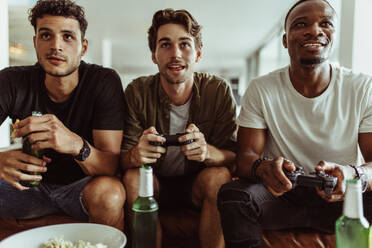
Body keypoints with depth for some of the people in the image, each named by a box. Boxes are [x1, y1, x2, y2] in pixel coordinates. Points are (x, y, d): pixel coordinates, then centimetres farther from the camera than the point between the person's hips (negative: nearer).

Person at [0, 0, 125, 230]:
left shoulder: (105, 82, -16)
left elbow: (110, 166, -21)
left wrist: (76, 144, -42)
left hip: (81, 186, -2)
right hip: (30, 184, 2)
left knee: (108, 192, -34)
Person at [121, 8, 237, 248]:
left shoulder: (219, 91, -14)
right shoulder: (137, 92, -13)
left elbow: (234, 156, -15)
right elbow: (122, 158, -13)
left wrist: (208, 152, -39)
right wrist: (135, 155, -38)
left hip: (198, 185, 0)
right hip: (156, 183, 1)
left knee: (219, 176, -30)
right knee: (133, 176, -29)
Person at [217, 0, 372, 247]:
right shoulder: (261, 90, -4)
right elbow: (246, 155, -8)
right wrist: (264, 167, -33)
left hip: (343, 197, 1)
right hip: (282, 193, 0)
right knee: (232, 196, -29)